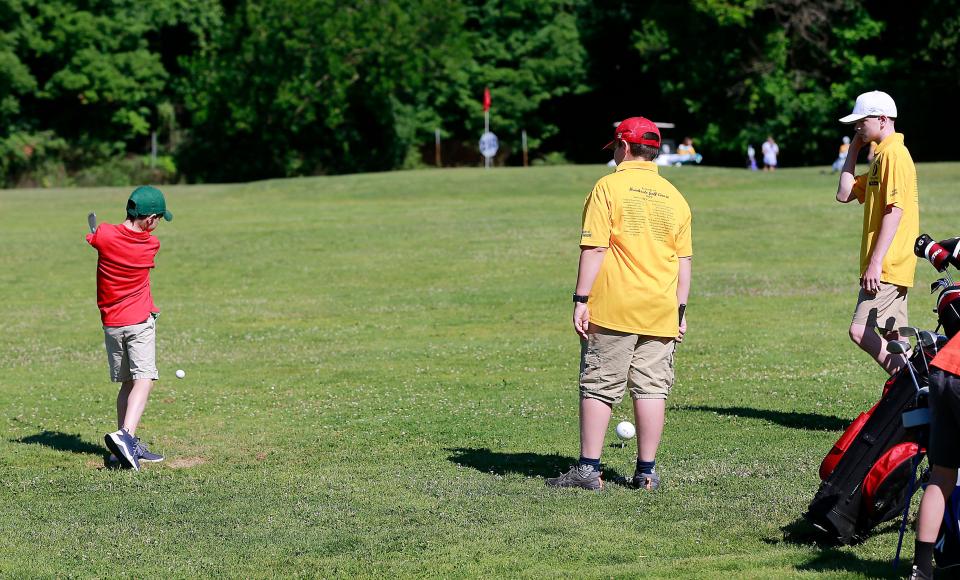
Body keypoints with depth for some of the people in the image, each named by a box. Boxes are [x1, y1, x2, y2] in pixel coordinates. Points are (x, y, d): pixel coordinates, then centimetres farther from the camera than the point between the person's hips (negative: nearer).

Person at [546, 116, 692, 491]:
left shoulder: (608, 187, -4)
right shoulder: (674, 197, 10)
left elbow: (594, 249, -10)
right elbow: (684, 261, 11)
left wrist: (581, 300, -8)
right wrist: (680, 312, 16)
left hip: (613, 307, -4)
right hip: (660, 312, 4)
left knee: (599, 386, 1)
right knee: (652, 388, 6)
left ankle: (588, 469, 0)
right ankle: (646, 472, 7)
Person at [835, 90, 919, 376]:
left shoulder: (894, 154, -13)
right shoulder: (882, 156, 19)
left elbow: (895, 211, -20)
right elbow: (844, 194, 18)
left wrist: (875, 262, -23)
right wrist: (853, 150, 14)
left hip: (887, 266, -11)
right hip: (888, 267, 11)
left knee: (860, 331, -15)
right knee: (894, 339, 10)